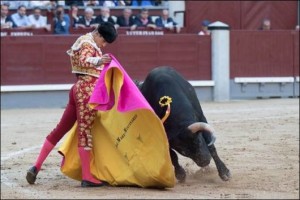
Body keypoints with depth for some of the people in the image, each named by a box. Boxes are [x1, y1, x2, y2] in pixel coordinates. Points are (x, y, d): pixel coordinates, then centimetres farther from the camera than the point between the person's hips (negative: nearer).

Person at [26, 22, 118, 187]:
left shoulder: (83, 41, 21)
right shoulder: (88, 44, -11)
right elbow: (84, 61, -31)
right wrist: (98, 61, -50)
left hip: (78, 89, 10)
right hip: (87, 90, -10)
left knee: (61, 129, 12)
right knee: (85, 132, -8)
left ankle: (36, 167, 12)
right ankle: (87, 178, -7)